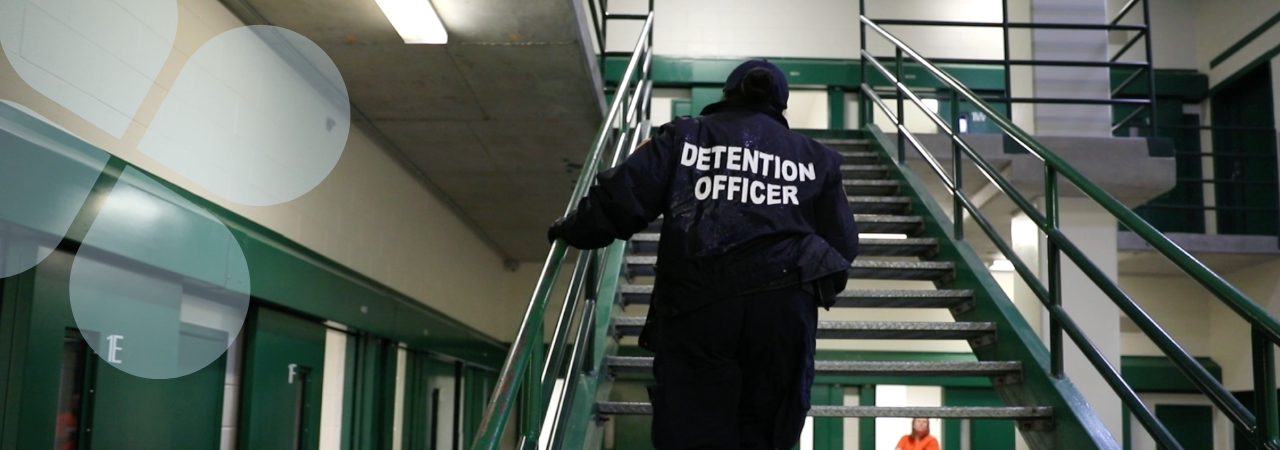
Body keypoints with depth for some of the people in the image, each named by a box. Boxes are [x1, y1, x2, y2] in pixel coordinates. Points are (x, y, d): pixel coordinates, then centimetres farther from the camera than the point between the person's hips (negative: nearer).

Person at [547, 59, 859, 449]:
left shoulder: (683, 137, 13)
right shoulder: (814, 157, 16)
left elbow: (622, 200, 3)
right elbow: (842, 243, 12)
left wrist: (576, 230, 19)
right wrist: (815, 283, 32)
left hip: (697, 304, -1)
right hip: (784, 305, 2)